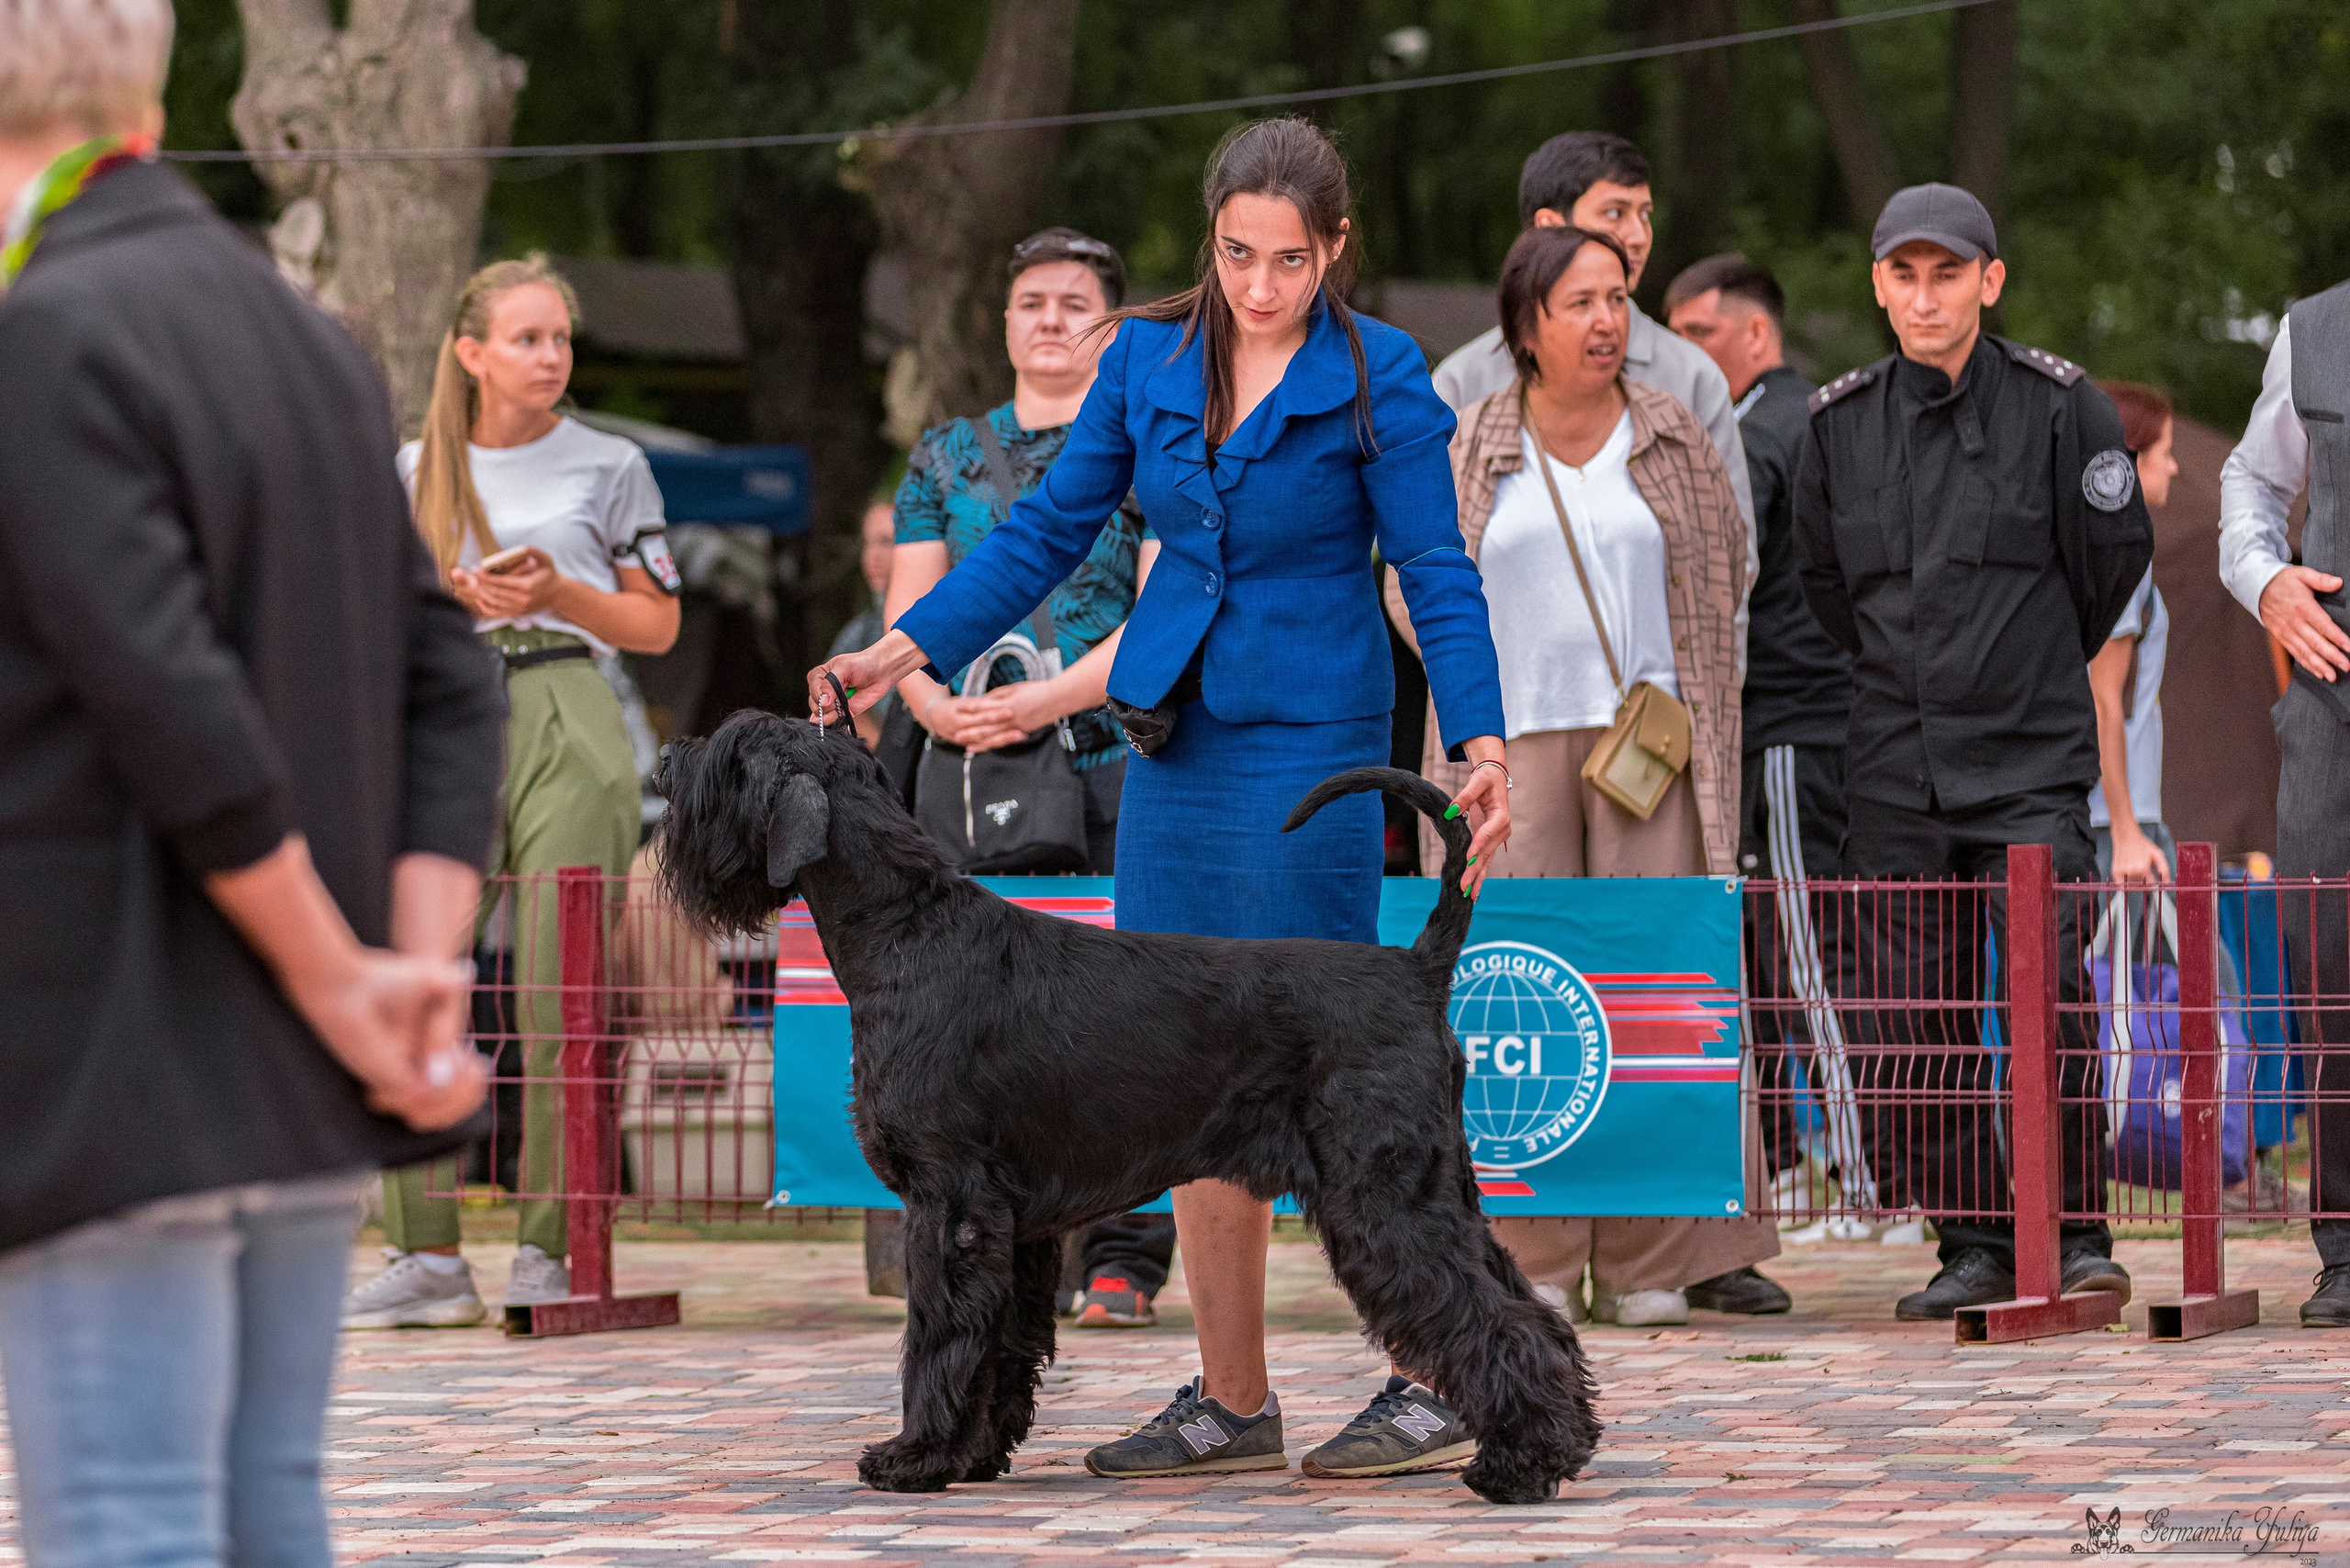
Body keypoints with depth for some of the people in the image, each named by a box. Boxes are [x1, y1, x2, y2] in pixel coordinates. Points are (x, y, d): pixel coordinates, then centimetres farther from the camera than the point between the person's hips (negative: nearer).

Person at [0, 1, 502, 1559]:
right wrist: (425, 982, -1)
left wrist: (345, 988, -11)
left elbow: (172, 705, -20)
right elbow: (450, 682, 9)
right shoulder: (312, 339, 14)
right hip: (301, 1100, 8)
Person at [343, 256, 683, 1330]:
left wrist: (558, 593, -7)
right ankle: (425, 1254, -5)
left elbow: (658, 625, 9)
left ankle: (551, 1248, 1)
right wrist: (459, 597, -4)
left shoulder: (608, 467, 8)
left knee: (559, 996, -6)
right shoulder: (416, 471, 14)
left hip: (566, 728, -2)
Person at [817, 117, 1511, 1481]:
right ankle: (1234, 1403, 12)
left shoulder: (1377, 379, -7)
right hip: (1174, 743, 6)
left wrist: (1482, 744, -20)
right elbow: (1052, 531, 11)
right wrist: (909, 647, 3)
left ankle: (1437, 1380, -1)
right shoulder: (1150, 357, 6)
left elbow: (1438, 575, -8)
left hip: (1310, 750, -5)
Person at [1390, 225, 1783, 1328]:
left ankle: (1646, 1267, -1)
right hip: (1513, 747, 0)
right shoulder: (1471, 448, 7)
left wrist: (1677, 692, 8)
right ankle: (1531, 1265, -1)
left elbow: (1725, 569, 15)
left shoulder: (1673, 440, 8)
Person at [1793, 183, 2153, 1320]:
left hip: (2032, 764, -3)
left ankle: (2076, 1236, -3)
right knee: (1909, 1021, 1)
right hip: (1894, 769, 3)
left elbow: (2115, 553, 7)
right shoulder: (1841, 423, 5)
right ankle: (1974, 1245, 12)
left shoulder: (2060, 404, -4)